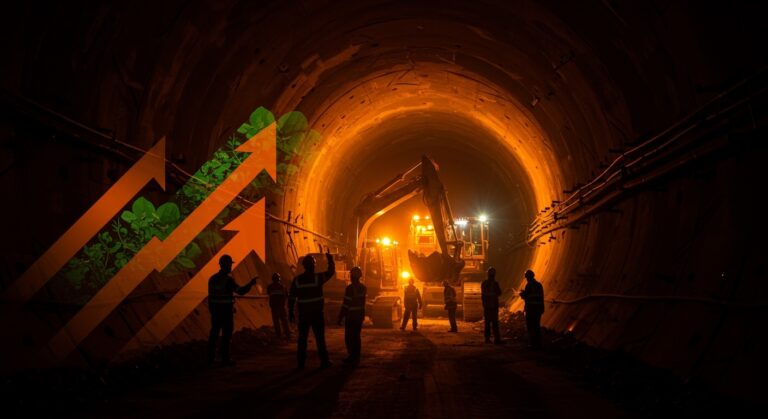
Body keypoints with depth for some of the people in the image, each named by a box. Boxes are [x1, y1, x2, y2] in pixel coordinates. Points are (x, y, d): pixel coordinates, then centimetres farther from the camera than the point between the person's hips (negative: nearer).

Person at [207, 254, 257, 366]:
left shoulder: (213, 278, 9)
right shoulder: (228, 279, -13)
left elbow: (210, 295, 12)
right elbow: (241, 291, -17)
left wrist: (211, 309, 18)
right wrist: (251, 283, -7)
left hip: (215, 310, 7)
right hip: (226, 310, -7)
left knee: (214, 333, 10)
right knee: (226, 334, -2)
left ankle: (211, 358, 12)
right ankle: (225, 358, -2)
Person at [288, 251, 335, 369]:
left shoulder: (297, 280, -1)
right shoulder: (318, 277, -9)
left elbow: (291, 297, 1)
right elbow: (331, 271, 4)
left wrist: (290, 312, 8)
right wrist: (330, 259, 17)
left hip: (303, 314, 2)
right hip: (317, 313, -2)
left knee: (302, 338, 6)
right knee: (320, 337, 4)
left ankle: (301, 362, 7)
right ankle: (324, 361, 7)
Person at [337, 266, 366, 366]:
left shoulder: (350, 288, -17)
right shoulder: (363, 288, 7)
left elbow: (346, 304, -18)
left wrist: (340, 317, -14)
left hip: (351, 316, -8)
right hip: (360, 315, 8)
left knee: (349, 337, -2)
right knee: (356, 336, 14)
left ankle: (353, 357, -4)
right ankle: (356, 358, 17)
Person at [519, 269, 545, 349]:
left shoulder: (529, 285, -10)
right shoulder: (539, 285, 7)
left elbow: (526, 297, -11)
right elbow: (542, 297, 10)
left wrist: (522, 294, 10)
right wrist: (542, 308, 16)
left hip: (531, 308, -6)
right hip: (538, 308, 6)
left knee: (530, 326, 0)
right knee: (537, 325, 12)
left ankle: (533, 343, -3)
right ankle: (538, 343, 13)